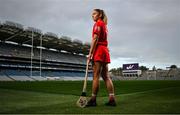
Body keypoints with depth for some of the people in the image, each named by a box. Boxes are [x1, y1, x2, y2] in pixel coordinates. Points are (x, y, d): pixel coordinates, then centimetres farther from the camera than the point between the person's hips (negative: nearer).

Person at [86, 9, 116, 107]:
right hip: (105, 50, 9)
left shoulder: (98, 23, -2)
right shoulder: (104, 25, 23)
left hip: (99, 50, -9)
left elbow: (95, 39, -12)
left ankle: (93, 100, -5)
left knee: (96, 76, -8)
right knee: (106, 76, 5)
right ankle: (112, 99, 2)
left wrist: (90, 54, -14)